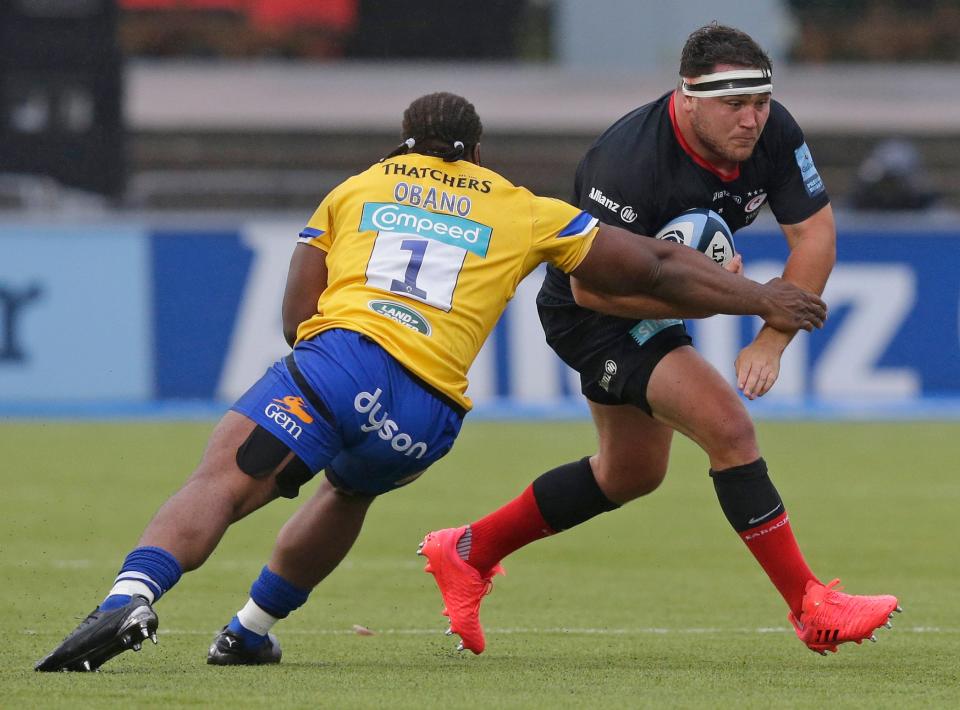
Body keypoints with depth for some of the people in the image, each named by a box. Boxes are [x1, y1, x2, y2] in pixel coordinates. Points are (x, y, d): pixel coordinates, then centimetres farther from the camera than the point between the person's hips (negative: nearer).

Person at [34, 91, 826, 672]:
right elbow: (655, 268, 24)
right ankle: (250, 631, 31)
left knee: (220, 483, -16)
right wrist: (760, 298, 35)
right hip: (424, 418, 2)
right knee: (349, 490, 32)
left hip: (337, 359, -2)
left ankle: (132, 596, -43)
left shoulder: (355, 189, 24)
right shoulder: (527, 213, 23)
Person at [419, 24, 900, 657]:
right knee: (728, 427, -23)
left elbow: (816, 236, -13)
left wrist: (772, 342, -21)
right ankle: (812, 608, -17)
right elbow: (591, 285, -30)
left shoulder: (773, 132, -18)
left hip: (651, 305, 9)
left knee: (632, 473, 23)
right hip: (588, 315, -9)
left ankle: (468, 552, 35)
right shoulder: (629, 162, -35)